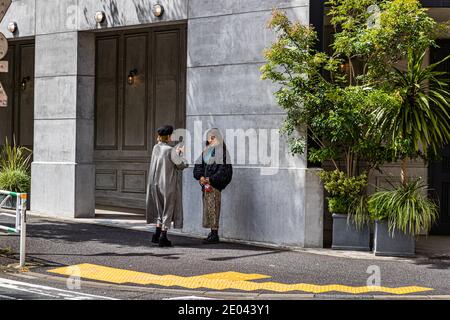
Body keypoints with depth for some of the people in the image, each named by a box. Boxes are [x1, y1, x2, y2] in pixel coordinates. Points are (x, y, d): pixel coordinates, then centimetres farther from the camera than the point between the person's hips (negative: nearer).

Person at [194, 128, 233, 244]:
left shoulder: (221, 151, -7)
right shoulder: (206, 151, 16)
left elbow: (223, 169, -13)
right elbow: (199, 165, 15)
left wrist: (211, 179, -17)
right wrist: (200, 176, -2)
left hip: (214, 184, -8)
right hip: (205, 183, 8)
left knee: (213, 208, -9)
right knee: (207, 208, 7)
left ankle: (215, 234, -7)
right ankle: (212, 233, 12)